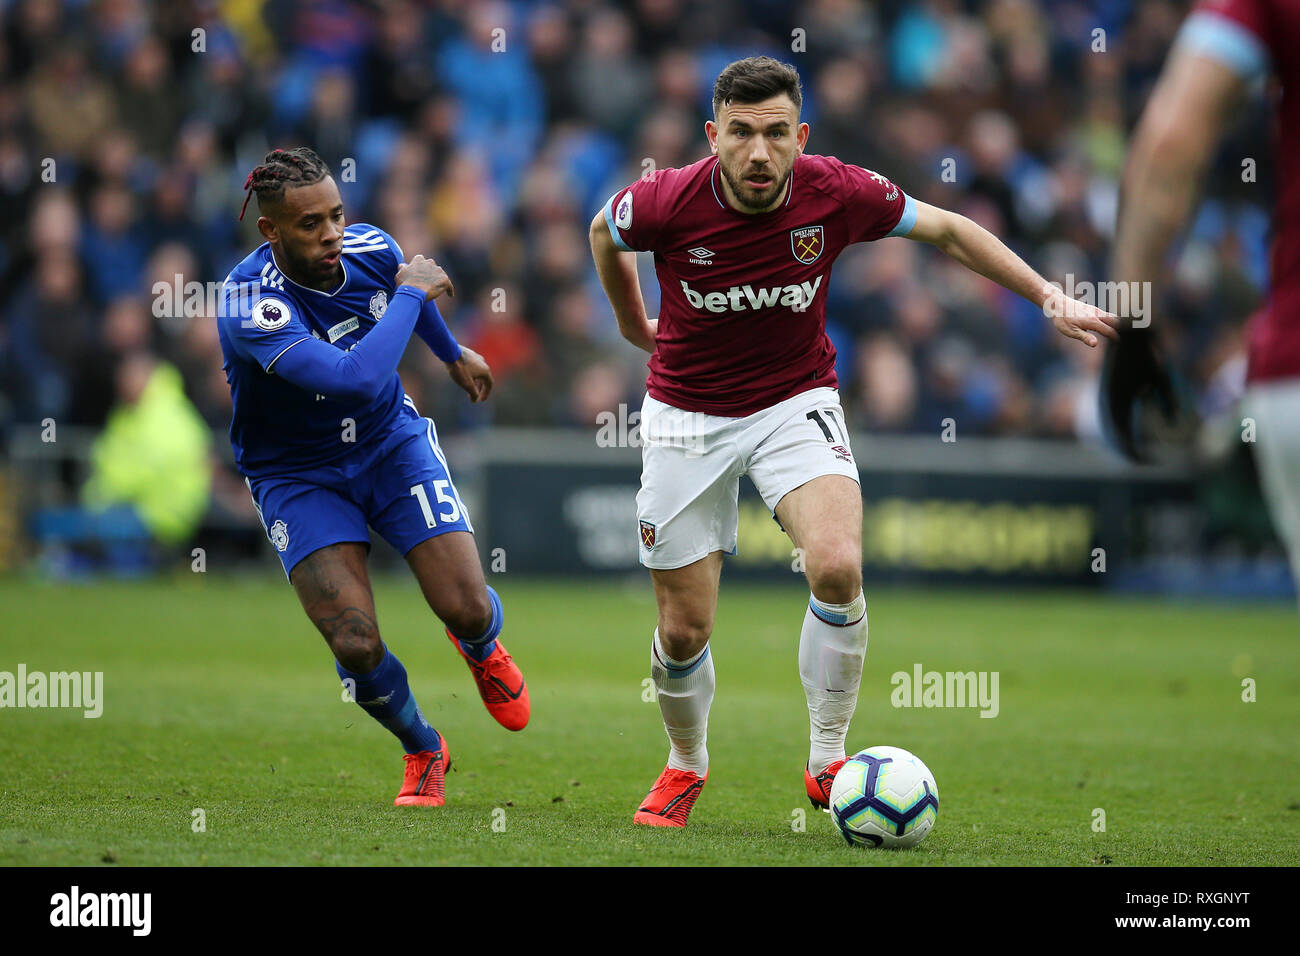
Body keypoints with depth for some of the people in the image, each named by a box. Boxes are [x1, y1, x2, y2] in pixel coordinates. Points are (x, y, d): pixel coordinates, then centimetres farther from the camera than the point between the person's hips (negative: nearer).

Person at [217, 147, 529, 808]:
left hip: (393, 444, 4)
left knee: (468, 610, -10)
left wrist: (452, 353, 33)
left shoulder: (369, 249, -12)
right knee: (356, 647, -18)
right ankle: (422, 751, 15)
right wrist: (412, 291, -31)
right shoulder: (250, 304, -32)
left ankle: (481, 648, 31)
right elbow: (355, 377, -45)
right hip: (297, 475, -4)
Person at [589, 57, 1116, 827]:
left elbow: (949, 230, 0)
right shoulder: (667, 202, -21)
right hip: (688, 414, 0)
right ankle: (686, 765, 34)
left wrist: (1051, 299, -3)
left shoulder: (838, 194, -18)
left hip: (796, 402, 0)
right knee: (684, 630, 1)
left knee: (838, 567, -27)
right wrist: (635, 325, 18)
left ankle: (828, 761, -8)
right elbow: (604, 233, 5)